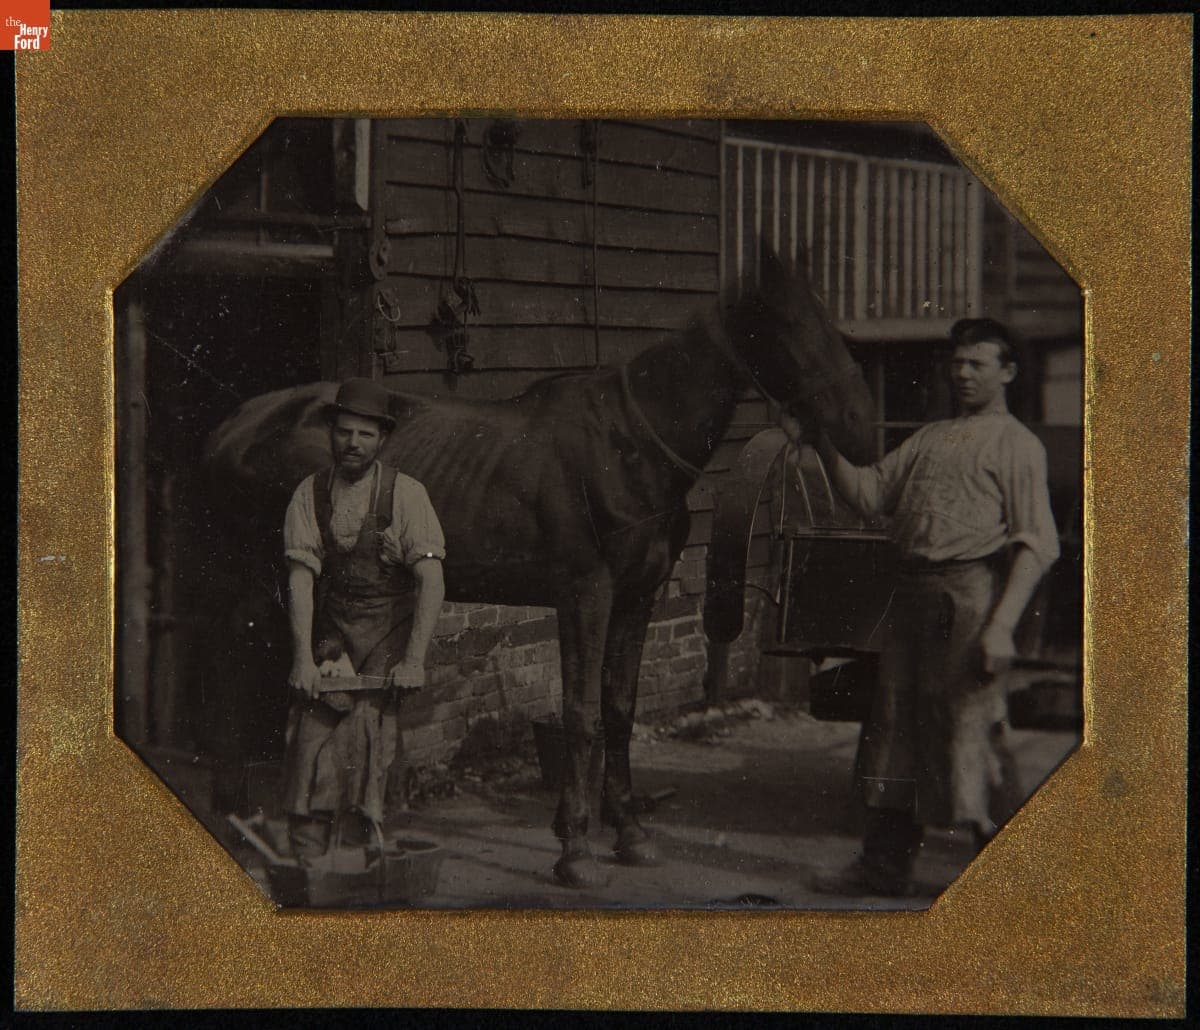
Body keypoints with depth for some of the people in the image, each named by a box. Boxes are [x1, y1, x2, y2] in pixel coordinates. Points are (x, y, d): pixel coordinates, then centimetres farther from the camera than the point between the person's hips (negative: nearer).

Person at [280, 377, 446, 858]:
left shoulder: (405, 494, -8)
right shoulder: (310, 494, -1)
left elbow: (431, 583, -14)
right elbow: (301, 579, -5)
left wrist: (413, 660, -22)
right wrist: (303, 659, -15)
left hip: (392, 632, -2)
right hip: (331, 633, 2)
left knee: (369, 723, -18)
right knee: (312, 728, -11)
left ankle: (358, 846, -7)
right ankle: (305, 859, -3)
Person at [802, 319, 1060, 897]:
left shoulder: (1016, 444, -1)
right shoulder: (929, 438, 20)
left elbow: (1036, 544, -10)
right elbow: (868, 495, 15)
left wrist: (1002, 625, -20)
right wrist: (825, 447, 0)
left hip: (969, 591, -7)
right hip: (911, 590, 7)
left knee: (967, 728, -7)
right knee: (894, 725, 11)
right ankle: (885, 864, 21)